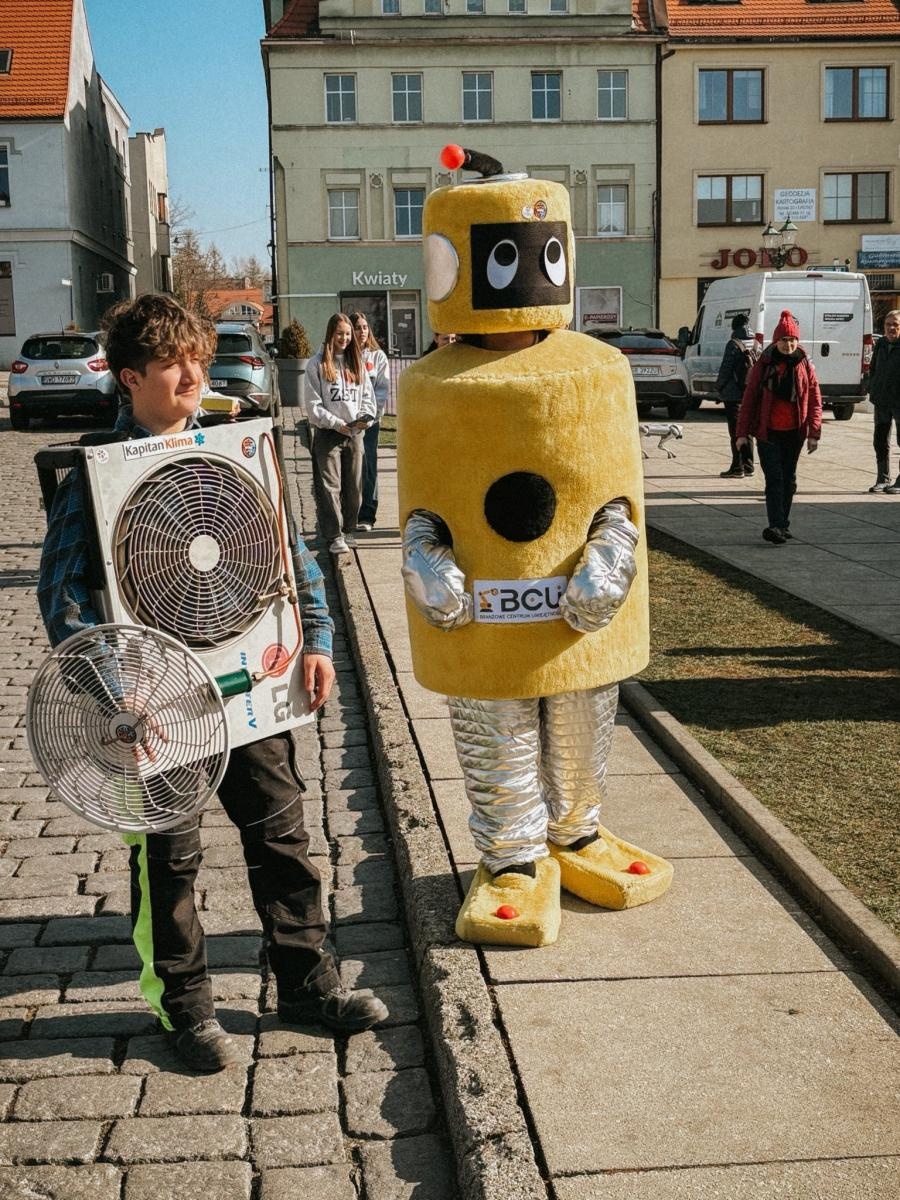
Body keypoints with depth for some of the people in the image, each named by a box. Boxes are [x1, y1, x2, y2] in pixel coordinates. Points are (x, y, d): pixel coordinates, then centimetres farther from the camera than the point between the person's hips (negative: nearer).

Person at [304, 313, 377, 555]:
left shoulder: (357, 363, 13)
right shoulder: (317, 364, -1)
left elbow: (368, 396, 13)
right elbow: (313, 404, -6)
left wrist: (366, 417, -7)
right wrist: (335, 423, -15)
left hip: (355, 433, 4)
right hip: (328, 433, -4)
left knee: (354, 485, 7)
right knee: (330, 486, -6)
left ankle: (348, 530, 20)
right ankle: (334, 536, -4)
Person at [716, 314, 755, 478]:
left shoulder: (733, 344, -13)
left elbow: (726, 369, -13)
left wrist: (719, 386, 2)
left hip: (734, 395, -7)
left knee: (736, 432, -5)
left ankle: (737, 468, -5)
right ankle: (748, 466, 18)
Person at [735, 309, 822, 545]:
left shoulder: (805, 366, 3)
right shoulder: (763, 365, -2)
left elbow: (815, 400, 4)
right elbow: (749, 398, 0)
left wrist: (814, 433, -3)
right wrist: (742, 432, -3)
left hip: (794, 433, 3)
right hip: (768, 432, -3)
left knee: (788, 479, 12)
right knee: (774, 479, -11)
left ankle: (782, 525, 23)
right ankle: (777, 526, -17)